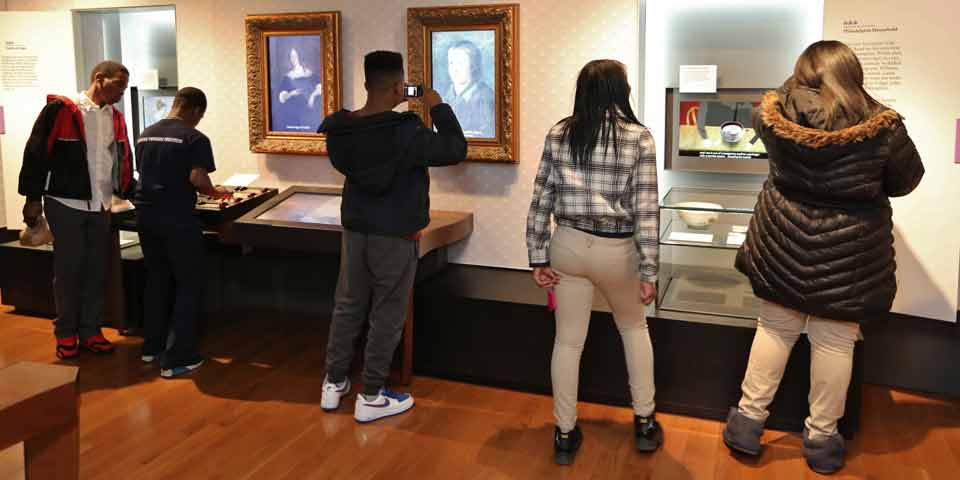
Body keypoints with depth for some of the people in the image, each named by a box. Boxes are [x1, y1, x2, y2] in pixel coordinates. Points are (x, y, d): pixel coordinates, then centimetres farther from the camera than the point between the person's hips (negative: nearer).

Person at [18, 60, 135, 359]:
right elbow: (36, 153, -9)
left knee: (97, 270, 8)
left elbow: (122, 163, 17)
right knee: (69, 269, 2)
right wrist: (33, 198, -9)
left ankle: (90, 331, 18)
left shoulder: (115, 118, 9)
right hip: (65, 204, -5)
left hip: (101, 206, 5)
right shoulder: (61, 110, -9)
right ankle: (65, 333, 16)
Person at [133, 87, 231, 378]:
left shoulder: (146, 135, 12)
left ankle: (152, 346, 29)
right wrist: (214, 192, -3)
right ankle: (177, 359, 3)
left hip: (146, 214, 7)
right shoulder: (194, 138, -9)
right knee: (189, 285, 3)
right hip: (176, 218, -7)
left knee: (157, 280, 20)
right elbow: (197, 179, -21)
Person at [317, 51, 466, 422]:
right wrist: (438, 108, -1)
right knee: (387, 316, 6)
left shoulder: (339, 130, -3)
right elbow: (456, 150, -12)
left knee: (347, 306, 17)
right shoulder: (406, 132, -21)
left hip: (354, 229, 6)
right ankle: (371, 397, 14)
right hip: (394, 236, -6)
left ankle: (333, 383, 28)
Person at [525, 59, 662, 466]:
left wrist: (539, 259, 5)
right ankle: (644, 423, 29)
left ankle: (565, 435, 21)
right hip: (617, 251, -1)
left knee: (568, 340, 12)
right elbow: (645, 212, -11)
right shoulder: (639, 138, -8)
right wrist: (649, 272, -5)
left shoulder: (558, 134, 0)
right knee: (634, 328, 23)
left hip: (568, 246, 2)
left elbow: (541, 200, -1)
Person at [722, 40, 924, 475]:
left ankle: (748, 418, 23)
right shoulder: (883, 127, -13)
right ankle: (821, 437, 23)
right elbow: (907, 180, 3)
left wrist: (797, 84, 26)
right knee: (834, 342, 9)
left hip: (784, 242, 2)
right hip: (848, 252, -2)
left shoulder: (777, 113, -9)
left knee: (774, 328, 15)